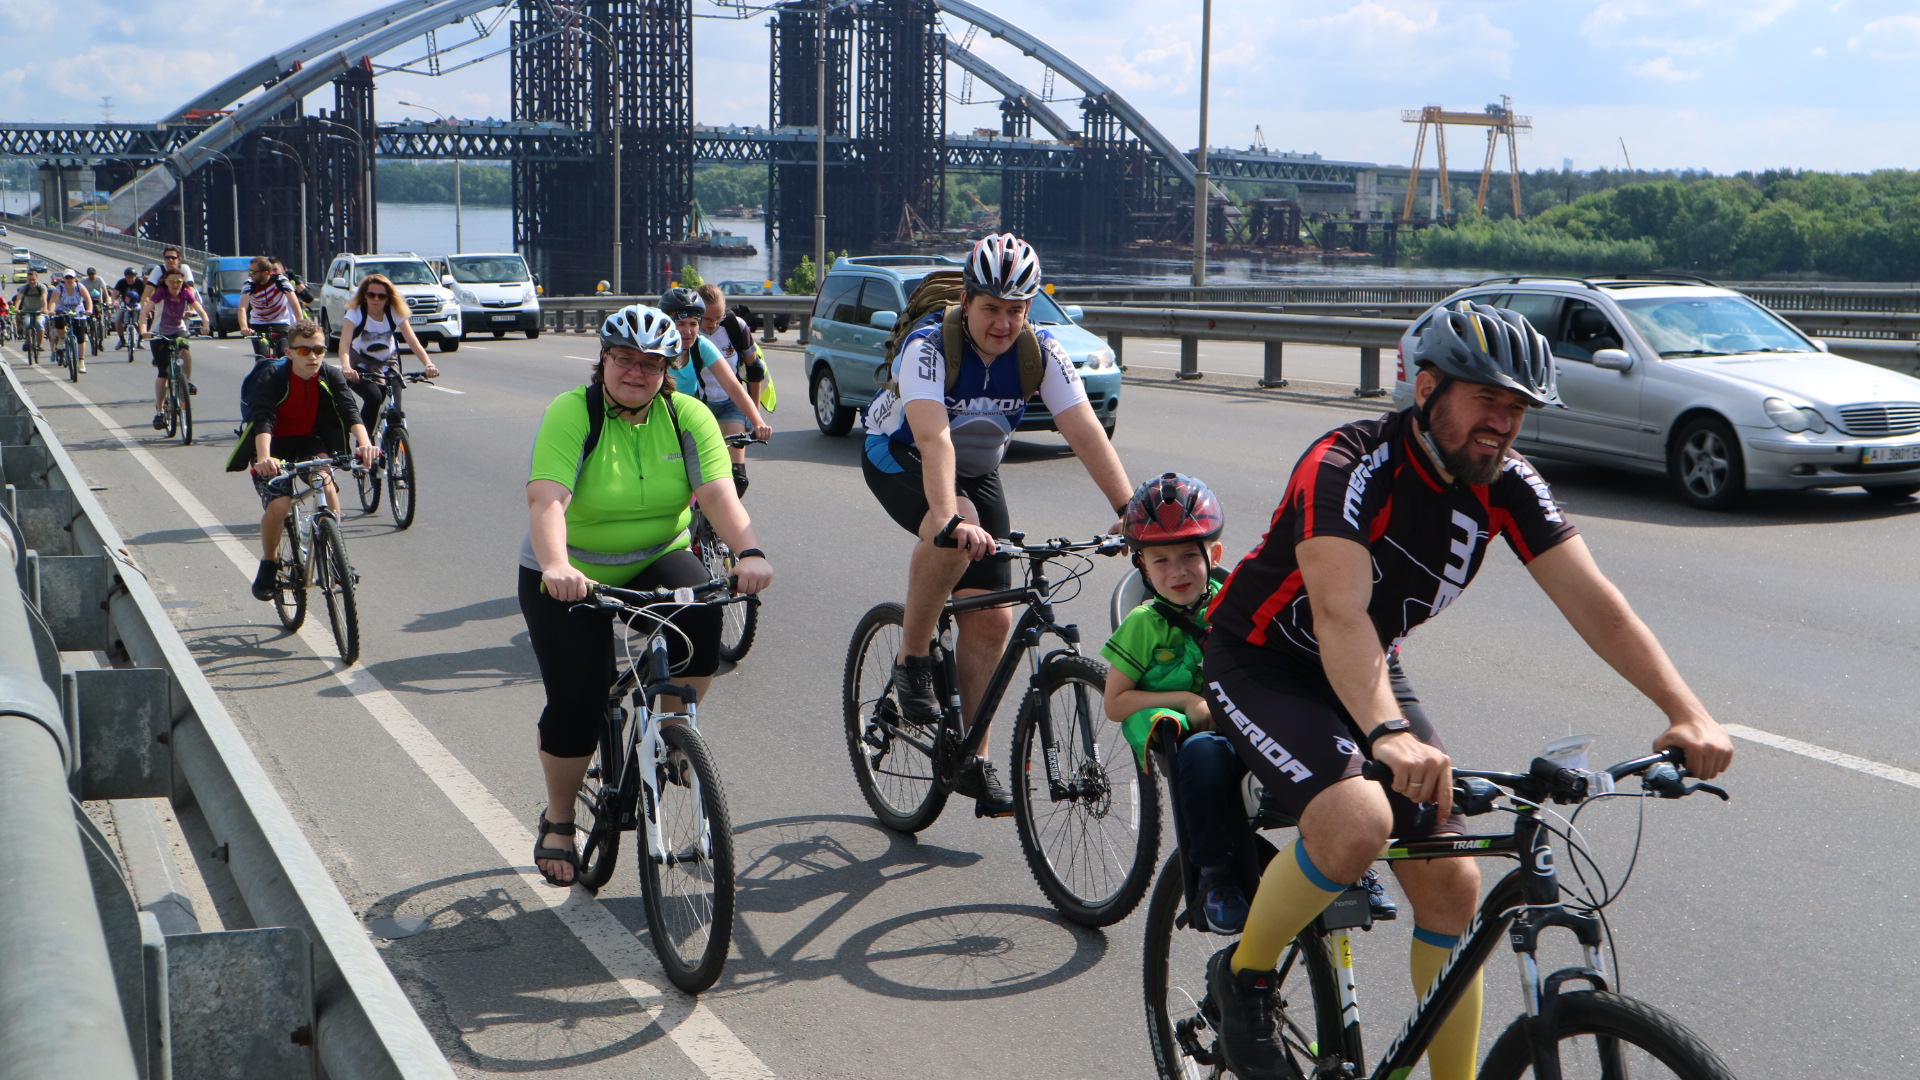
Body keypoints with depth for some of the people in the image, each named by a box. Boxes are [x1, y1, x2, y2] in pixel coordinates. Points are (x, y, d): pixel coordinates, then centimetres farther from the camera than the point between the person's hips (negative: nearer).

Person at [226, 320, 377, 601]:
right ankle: (269, 563, 4)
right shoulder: (272, 377, -23)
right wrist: (264, 457, -53)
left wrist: (364, 442, -45)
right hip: (273, 444, -3)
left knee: (326, 481, -27)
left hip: (309, 441, 3)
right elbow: (262, 419, -35)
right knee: (279, 504, -23)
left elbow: (349, 410, -25)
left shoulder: (330, 375, -13)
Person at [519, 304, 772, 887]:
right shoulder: (571, 413, -16)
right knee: (577, 698, -13)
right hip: (571, 576, -2)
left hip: (656, 560, 2)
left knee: (700, 614, -29)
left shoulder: (688, 416, -7)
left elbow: (718, 493, -20)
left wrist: (750, 552, -40)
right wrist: (556, 567, -49)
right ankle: (557, 821, 13)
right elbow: (546, 499, -30)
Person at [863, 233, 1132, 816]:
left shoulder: (1040, 351, -20)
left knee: (991, 618, -4)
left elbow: (1086, 432, -26)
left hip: (976, 473, 5)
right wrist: (950, 517, -61)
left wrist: (1132, 512, -38)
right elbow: (933, 438, -45)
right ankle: (912, 660, -15)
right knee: (955, 536, -38)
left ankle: (971, 758, 10)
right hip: (899, 461, -4)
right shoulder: (929, 346, -31)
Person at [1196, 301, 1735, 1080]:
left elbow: (1593, 602, -16)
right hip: (1261, 666, -6)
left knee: (1450, 884, -3)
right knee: (1359, 821, -31)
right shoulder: (1348, 465, -29)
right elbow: (1341, 613, -42)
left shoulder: (1506, 485, -10)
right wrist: (1389, 735, -58)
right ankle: (1243, 974, -5)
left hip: (1371, 673, 6)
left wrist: (1687, 714, -29)